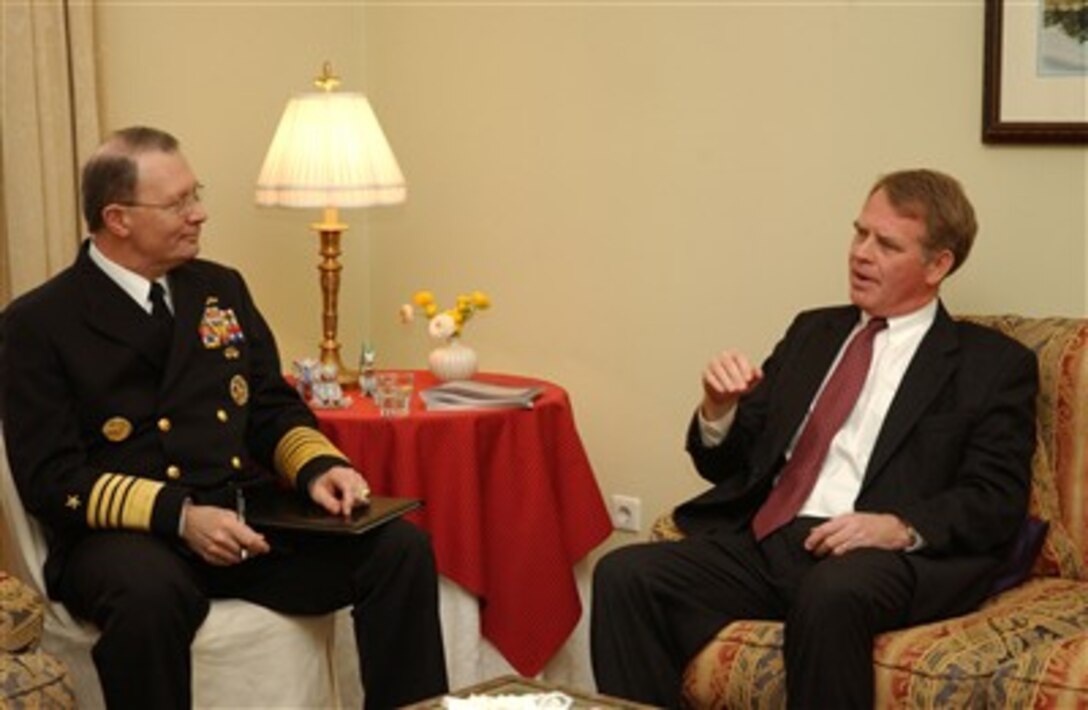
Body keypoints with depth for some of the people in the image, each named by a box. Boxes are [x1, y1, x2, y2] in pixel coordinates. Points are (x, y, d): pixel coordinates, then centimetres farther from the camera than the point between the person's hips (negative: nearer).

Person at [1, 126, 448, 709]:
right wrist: (178, 516, -20)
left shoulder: (221, 288, 15)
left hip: (247, 520, 5)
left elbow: (274, 409, 17)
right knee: (150, 593, -40)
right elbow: (51, 478, -7)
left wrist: (318, 467, -6)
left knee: (402, 548, -18)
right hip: (125, 536, -5)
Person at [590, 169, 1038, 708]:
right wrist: (717, 411, -1)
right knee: (623, 575, -23)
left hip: (877, 559, -4)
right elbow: (725, 464, 22)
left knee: (830, 595, -39)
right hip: (760, 543, 5)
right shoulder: (813, 331, 23)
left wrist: (902, 528, -19)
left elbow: (997, 501, -1)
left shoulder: (994, 364, 9)